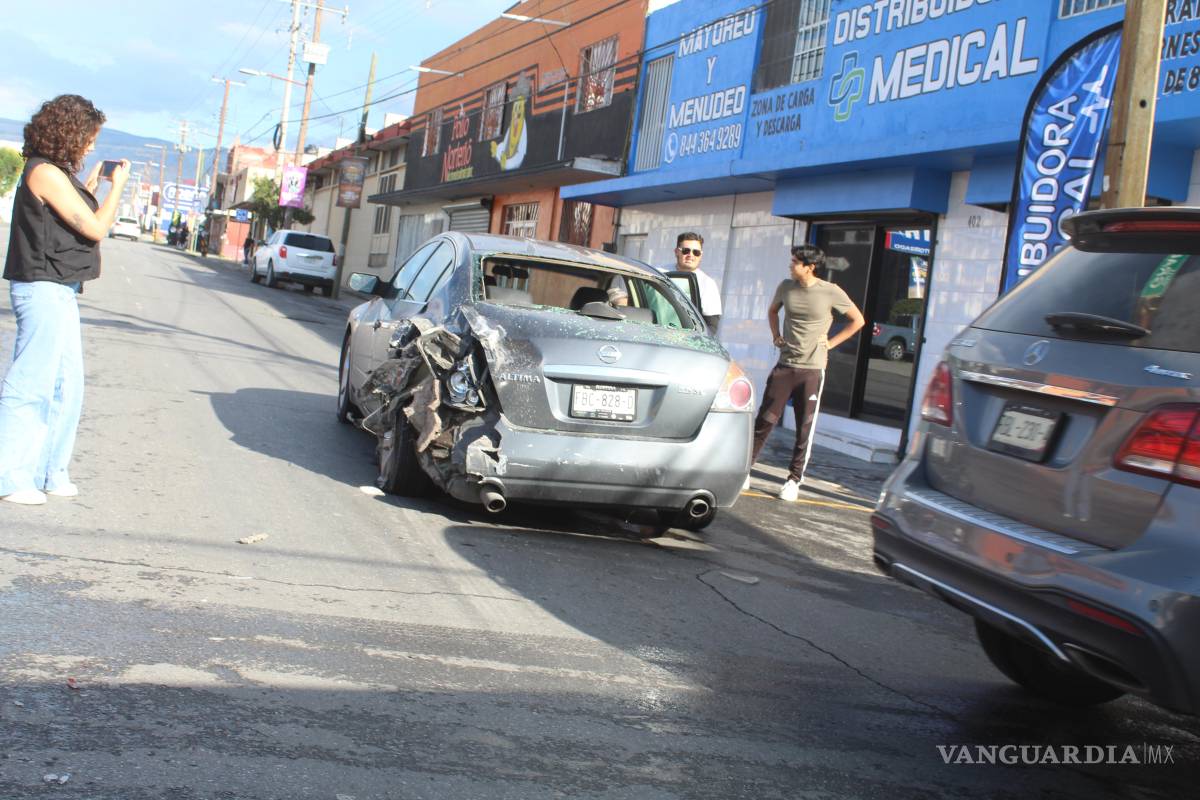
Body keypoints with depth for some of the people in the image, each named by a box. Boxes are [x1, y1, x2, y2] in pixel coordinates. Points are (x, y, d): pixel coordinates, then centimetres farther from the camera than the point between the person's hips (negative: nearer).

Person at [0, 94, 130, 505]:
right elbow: (96, 228, -16)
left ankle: (47, 473, 21)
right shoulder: (45, 172, -15)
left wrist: (90, 185, 15)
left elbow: (73, 219, 21)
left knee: (66, 385, 13)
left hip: (57, 290, 10)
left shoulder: (53, 172, 14)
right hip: (43, 289, -10)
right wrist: (117, 185, -4)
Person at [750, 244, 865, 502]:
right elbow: (772, 310, 25)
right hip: (785, 366, 3)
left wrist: (830, 343, -1)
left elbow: (858, 320, 4)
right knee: (765, 420, 2)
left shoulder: (831, 292, -7)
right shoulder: (786, 287, 3)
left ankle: (794, 480, 12)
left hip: (812, 369, -3)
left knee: (805, 428, 2)